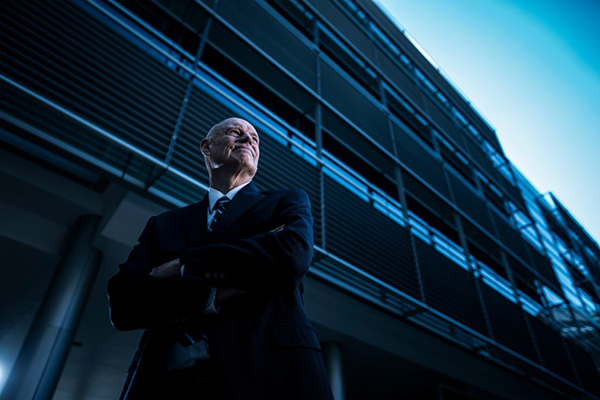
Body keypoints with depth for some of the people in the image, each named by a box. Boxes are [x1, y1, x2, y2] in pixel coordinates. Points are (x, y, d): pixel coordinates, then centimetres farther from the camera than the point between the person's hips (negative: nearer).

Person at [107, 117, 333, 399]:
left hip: (264, 370, -1)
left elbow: (294, 254, -11)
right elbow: (122, 302, 2)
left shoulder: (288, 202, 10)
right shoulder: (163, 225, 15)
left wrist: (183, 266, -4)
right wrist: (216, 296, -12)